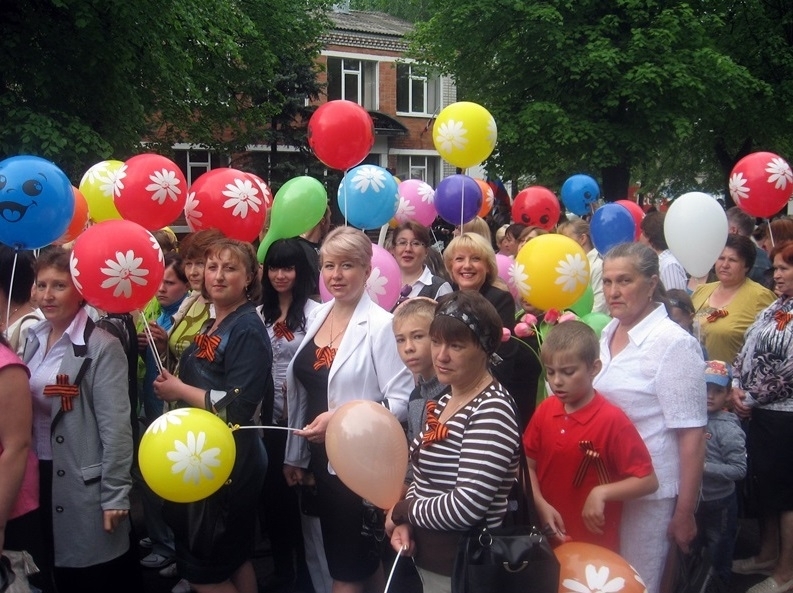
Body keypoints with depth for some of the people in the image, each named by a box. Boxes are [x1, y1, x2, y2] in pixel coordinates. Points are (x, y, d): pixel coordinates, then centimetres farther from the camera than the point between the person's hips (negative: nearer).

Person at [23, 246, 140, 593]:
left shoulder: (101, 347, -14)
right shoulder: (33, 339, 7)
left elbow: (115, 426, -16)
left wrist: (115, 493, -17)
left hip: (84, 482, -6)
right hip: (40, 476, 6)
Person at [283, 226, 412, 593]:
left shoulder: (381, 324, -15)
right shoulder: (318, 316, 6)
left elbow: (401, 401, -19)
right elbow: (304, 392, 12)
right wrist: (295, 454, 14)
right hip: (323, 459, 7)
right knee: (338, 559, 20)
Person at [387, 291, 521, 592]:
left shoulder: (492, 410, -20)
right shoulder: (445, 401, 7)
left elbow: (466, 506, -27)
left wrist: (401, 511, -12)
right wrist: (405, 523, -5)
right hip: (429, 561, 8)